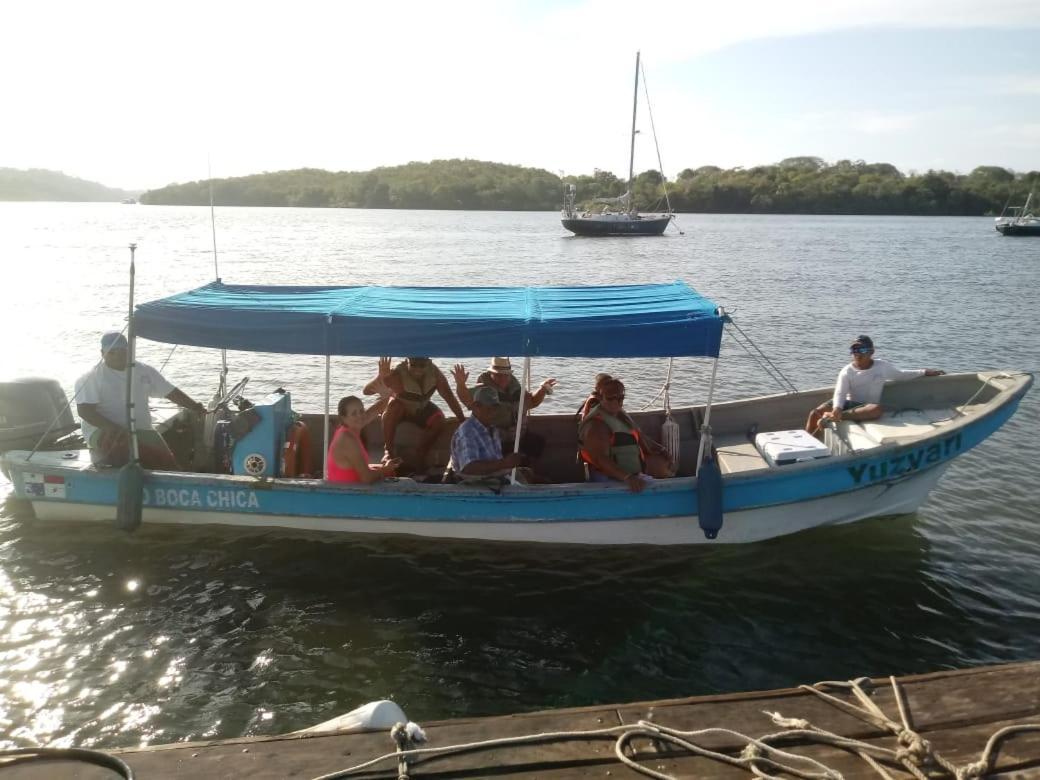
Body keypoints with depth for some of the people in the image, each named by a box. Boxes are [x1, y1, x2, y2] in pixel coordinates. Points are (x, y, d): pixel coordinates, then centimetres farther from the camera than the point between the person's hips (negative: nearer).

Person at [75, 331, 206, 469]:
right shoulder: (90, 378, 1)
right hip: (104, 432, -4)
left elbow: (171, 393, 17)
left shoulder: (144, 371, 14)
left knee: (167, 459, -23)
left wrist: (195, 407, 1)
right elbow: (84, 411, -8)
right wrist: (114, 428, -21)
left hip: (142, 431, 4)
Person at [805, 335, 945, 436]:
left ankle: (834, 417, -46)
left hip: (867, 407, 0)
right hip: (849, 403, 0)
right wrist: (837, 408, -39)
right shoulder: (847, 372, -4)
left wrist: (925, 372, 15)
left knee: (877, 409, -41)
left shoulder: (882, 366, 4)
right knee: (815, 413, -27)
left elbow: (902, 375, 21)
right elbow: (840, 393, -17)